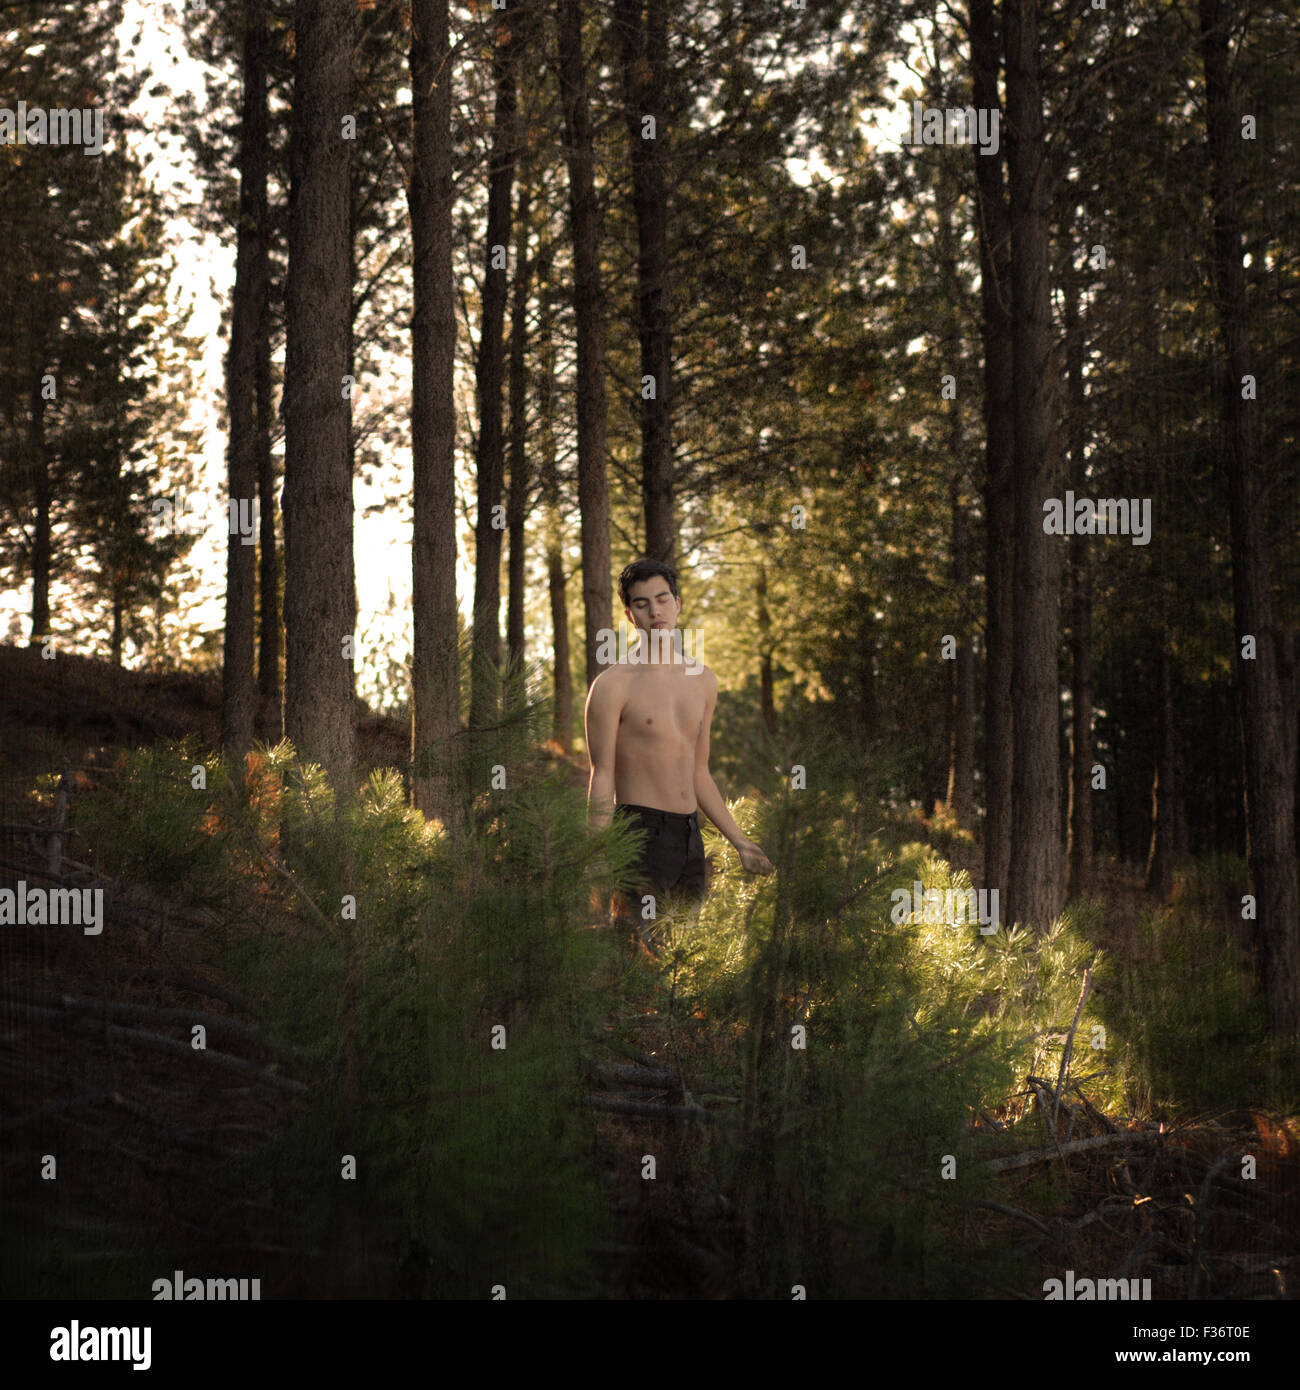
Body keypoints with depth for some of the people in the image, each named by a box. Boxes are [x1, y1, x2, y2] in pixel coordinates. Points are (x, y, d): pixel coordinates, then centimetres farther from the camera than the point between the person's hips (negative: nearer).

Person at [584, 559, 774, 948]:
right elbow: (601, 779, -7)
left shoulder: (703, 681, 14)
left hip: (691, 836, 6)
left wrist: (740, 841, 20)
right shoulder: (613, 685, -6)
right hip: (639, 832, -6)